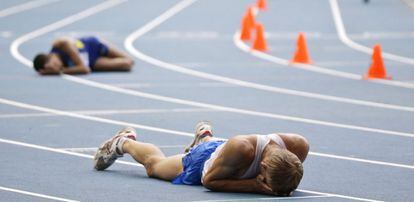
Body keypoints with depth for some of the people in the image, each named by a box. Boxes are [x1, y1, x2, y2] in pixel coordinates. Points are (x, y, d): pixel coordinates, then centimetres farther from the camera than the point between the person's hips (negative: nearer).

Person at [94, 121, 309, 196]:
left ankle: (205, 136, 73)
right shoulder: (240, 148, -51)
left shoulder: (295, 145, -41)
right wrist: (255, 186, -47)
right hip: (205, 159, -3)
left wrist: (282, 187, -32)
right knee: (154, 164, 30)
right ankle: (124, 142, 56)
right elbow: (209, 180, -36)